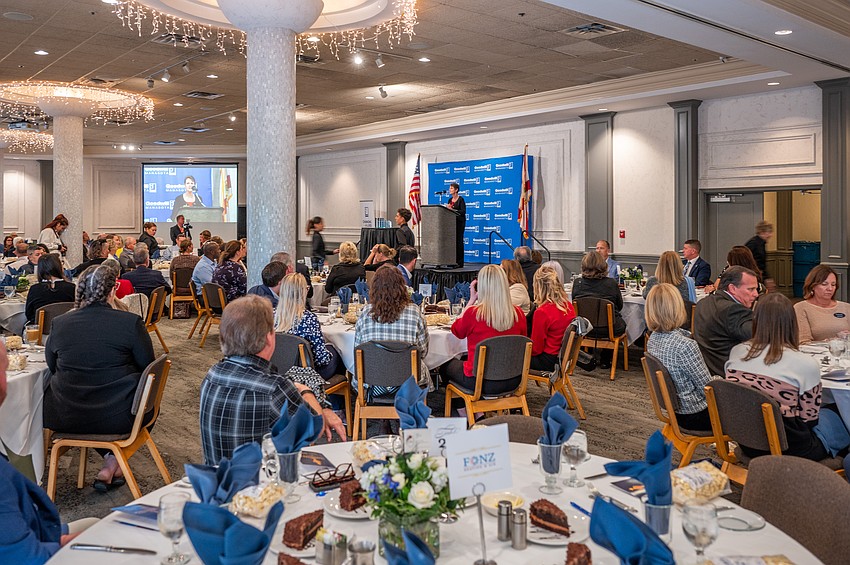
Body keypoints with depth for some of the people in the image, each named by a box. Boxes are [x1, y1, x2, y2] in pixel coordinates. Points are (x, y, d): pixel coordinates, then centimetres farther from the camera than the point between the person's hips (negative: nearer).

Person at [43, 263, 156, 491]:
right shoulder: (131, 322, -13)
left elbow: (52, 366, 11)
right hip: (117, 417, -3)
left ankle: (110, 461, 29)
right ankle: (111, 466, 22)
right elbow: (147, 367, -3)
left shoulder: (59, 323, -3)